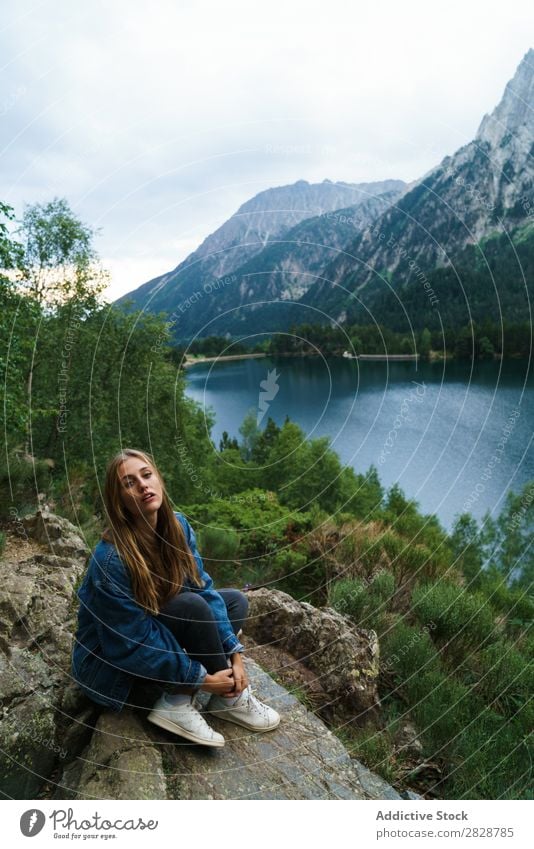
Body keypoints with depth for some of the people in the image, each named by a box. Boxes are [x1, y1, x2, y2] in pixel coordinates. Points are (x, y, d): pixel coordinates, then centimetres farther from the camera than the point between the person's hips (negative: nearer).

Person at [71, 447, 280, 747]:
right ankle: (230, 697, -7)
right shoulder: (110, 560, -31)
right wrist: (202, 679, -21)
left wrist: (234, 654, -15)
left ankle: (177, 701, -8)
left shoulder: (178, 525, -12)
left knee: (236, 600, 0)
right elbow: (131, 646, -26)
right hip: (111, 661, -7)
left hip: (156, 630, 8)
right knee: (191, 605, -29)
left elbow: (204, 588, -8)